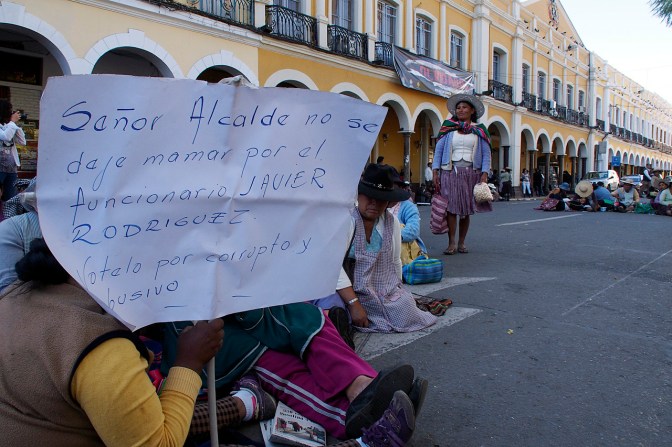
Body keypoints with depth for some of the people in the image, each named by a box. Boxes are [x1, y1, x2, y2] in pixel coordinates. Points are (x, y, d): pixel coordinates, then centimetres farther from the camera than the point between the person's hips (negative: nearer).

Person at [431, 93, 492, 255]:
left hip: (471, 173, 1)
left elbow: (486, 154, 7)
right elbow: (438, 151, 5)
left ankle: (461, 242, 13)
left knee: (467, 209, 3)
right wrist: (435, 173, -4)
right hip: (450, 171, -1)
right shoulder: (448, 128, 8)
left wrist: (484, 174, -5)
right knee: (451, 207, -10)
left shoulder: (479, 131, 9)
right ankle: (452, 243, -6)